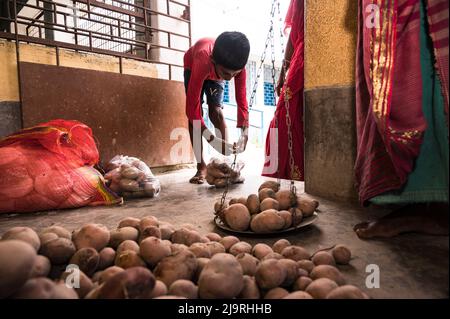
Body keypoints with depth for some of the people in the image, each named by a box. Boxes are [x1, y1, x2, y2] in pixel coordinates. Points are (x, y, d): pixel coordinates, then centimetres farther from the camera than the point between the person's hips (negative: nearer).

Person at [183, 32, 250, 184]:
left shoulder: (238, 66, -37)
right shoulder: (202, 62, -47)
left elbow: (242, 101, -34)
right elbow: (192, 108, -47)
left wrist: (244, 134, -48)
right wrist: (212, 139, -56)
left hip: (215, 70, 2)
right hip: (193, 66, -2)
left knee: (216, 110, -15)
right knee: (195, 114, -15)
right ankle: (201, 167, -12)